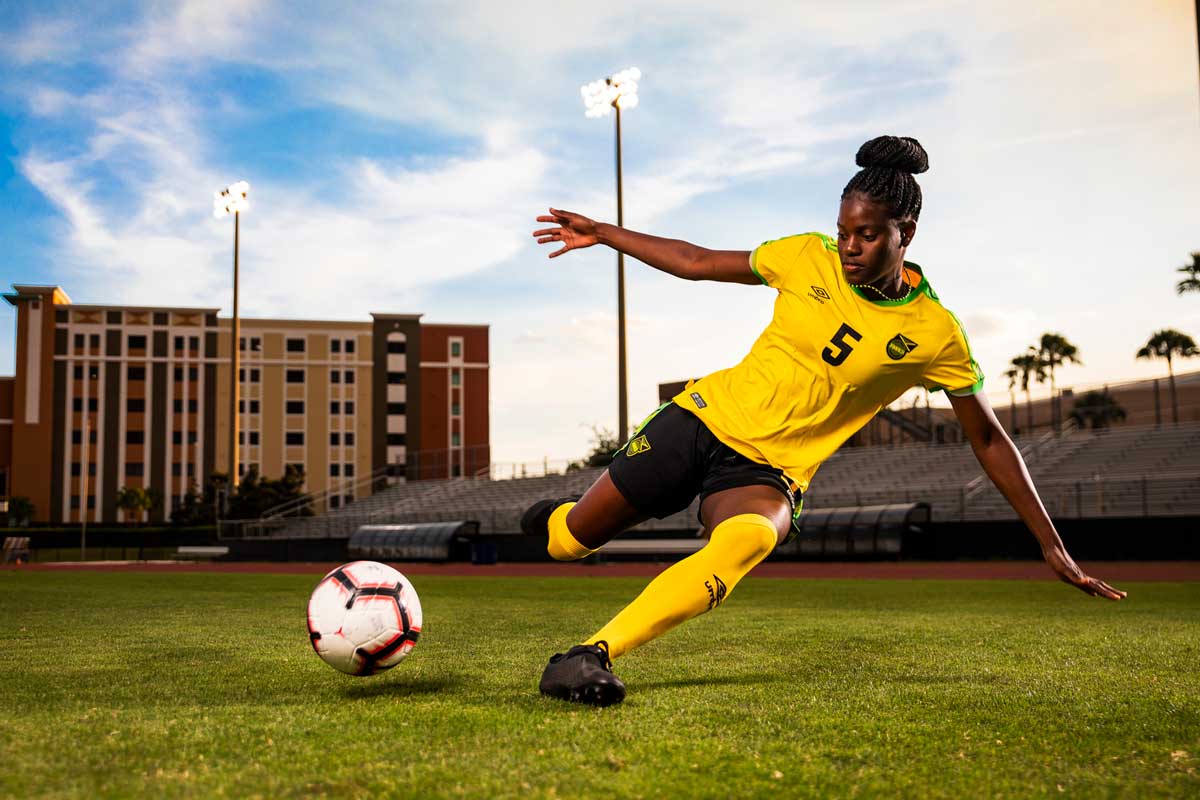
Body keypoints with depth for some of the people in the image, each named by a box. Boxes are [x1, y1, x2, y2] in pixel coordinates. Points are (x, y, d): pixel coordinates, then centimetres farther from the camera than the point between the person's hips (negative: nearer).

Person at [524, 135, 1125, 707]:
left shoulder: (936, 334, -8)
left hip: (770, 471, -2)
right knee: (575, 537, 4)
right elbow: (698, 263, 9)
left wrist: (1051, 544, 1)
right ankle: (559, 519, 42)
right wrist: (602, 234, 10)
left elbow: (988, 441, 1)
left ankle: (592, 655, -45)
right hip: (707, 415, 3)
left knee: (745, 543, -39)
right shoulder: (808, 257, -3)